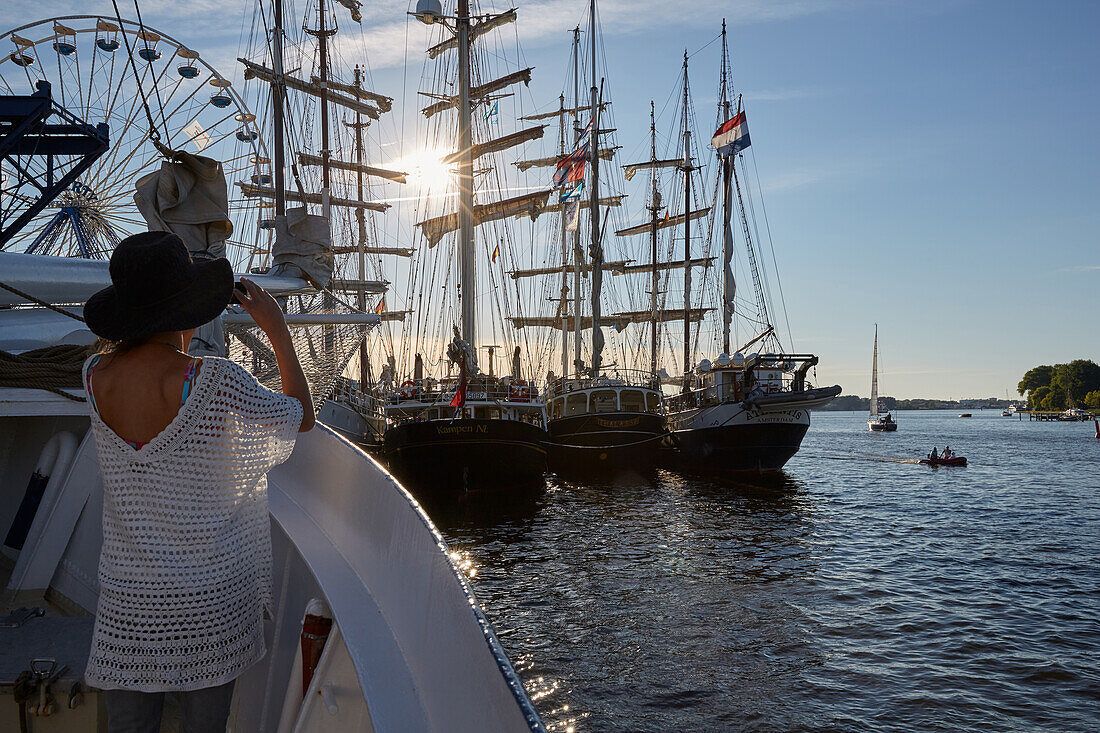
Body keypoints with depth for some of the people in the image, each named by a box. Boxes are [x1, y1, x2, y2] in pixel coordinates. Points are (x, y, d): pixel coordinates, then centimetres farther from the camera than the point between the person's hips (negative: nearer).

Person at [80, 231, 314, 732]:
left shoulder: (95, 376, -8)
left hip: (126, 596, 4)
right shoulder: (218, 383, -21)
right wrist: (278, 330, 3)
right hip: (211, 597, -3)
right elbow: (302, 418, -3)